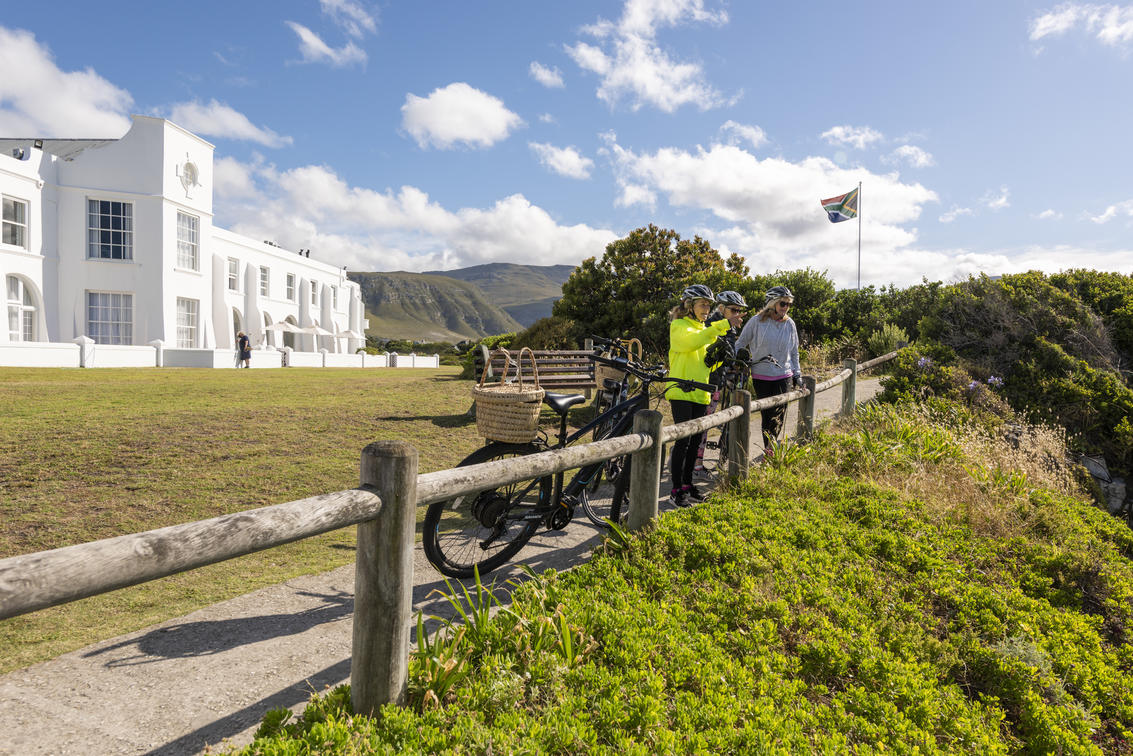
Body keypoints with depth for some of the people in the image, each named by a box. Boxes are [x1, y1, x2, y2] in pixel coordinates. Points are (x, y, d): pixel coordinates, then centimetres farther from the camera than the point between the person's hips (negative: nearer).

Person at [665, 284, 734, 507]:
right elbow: (692, 341, -28)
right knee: (683, 440, -10)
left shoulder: (704, 328, 19)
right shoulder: (679, 326, -5)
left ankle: (687, 484, 23)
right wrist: (721, 326, -33)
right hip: (681, 391, -8)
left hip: (700, 393, 8)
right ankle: (676, 491, -4)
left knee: (695, 441, 11)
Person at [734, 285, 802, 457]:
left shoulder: (789, 324, 7)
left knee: (778, 415, -4)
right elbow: (740, 343, 5)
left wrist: (797, 374, 16)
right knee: (767, 415, -2)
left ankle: (770, 450, 2)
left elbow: (794, 352, 17)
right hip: (761, 376, -2)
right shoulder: (757, 321, -3)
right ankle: (769, 450, 7)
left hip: (783, 376, 2)